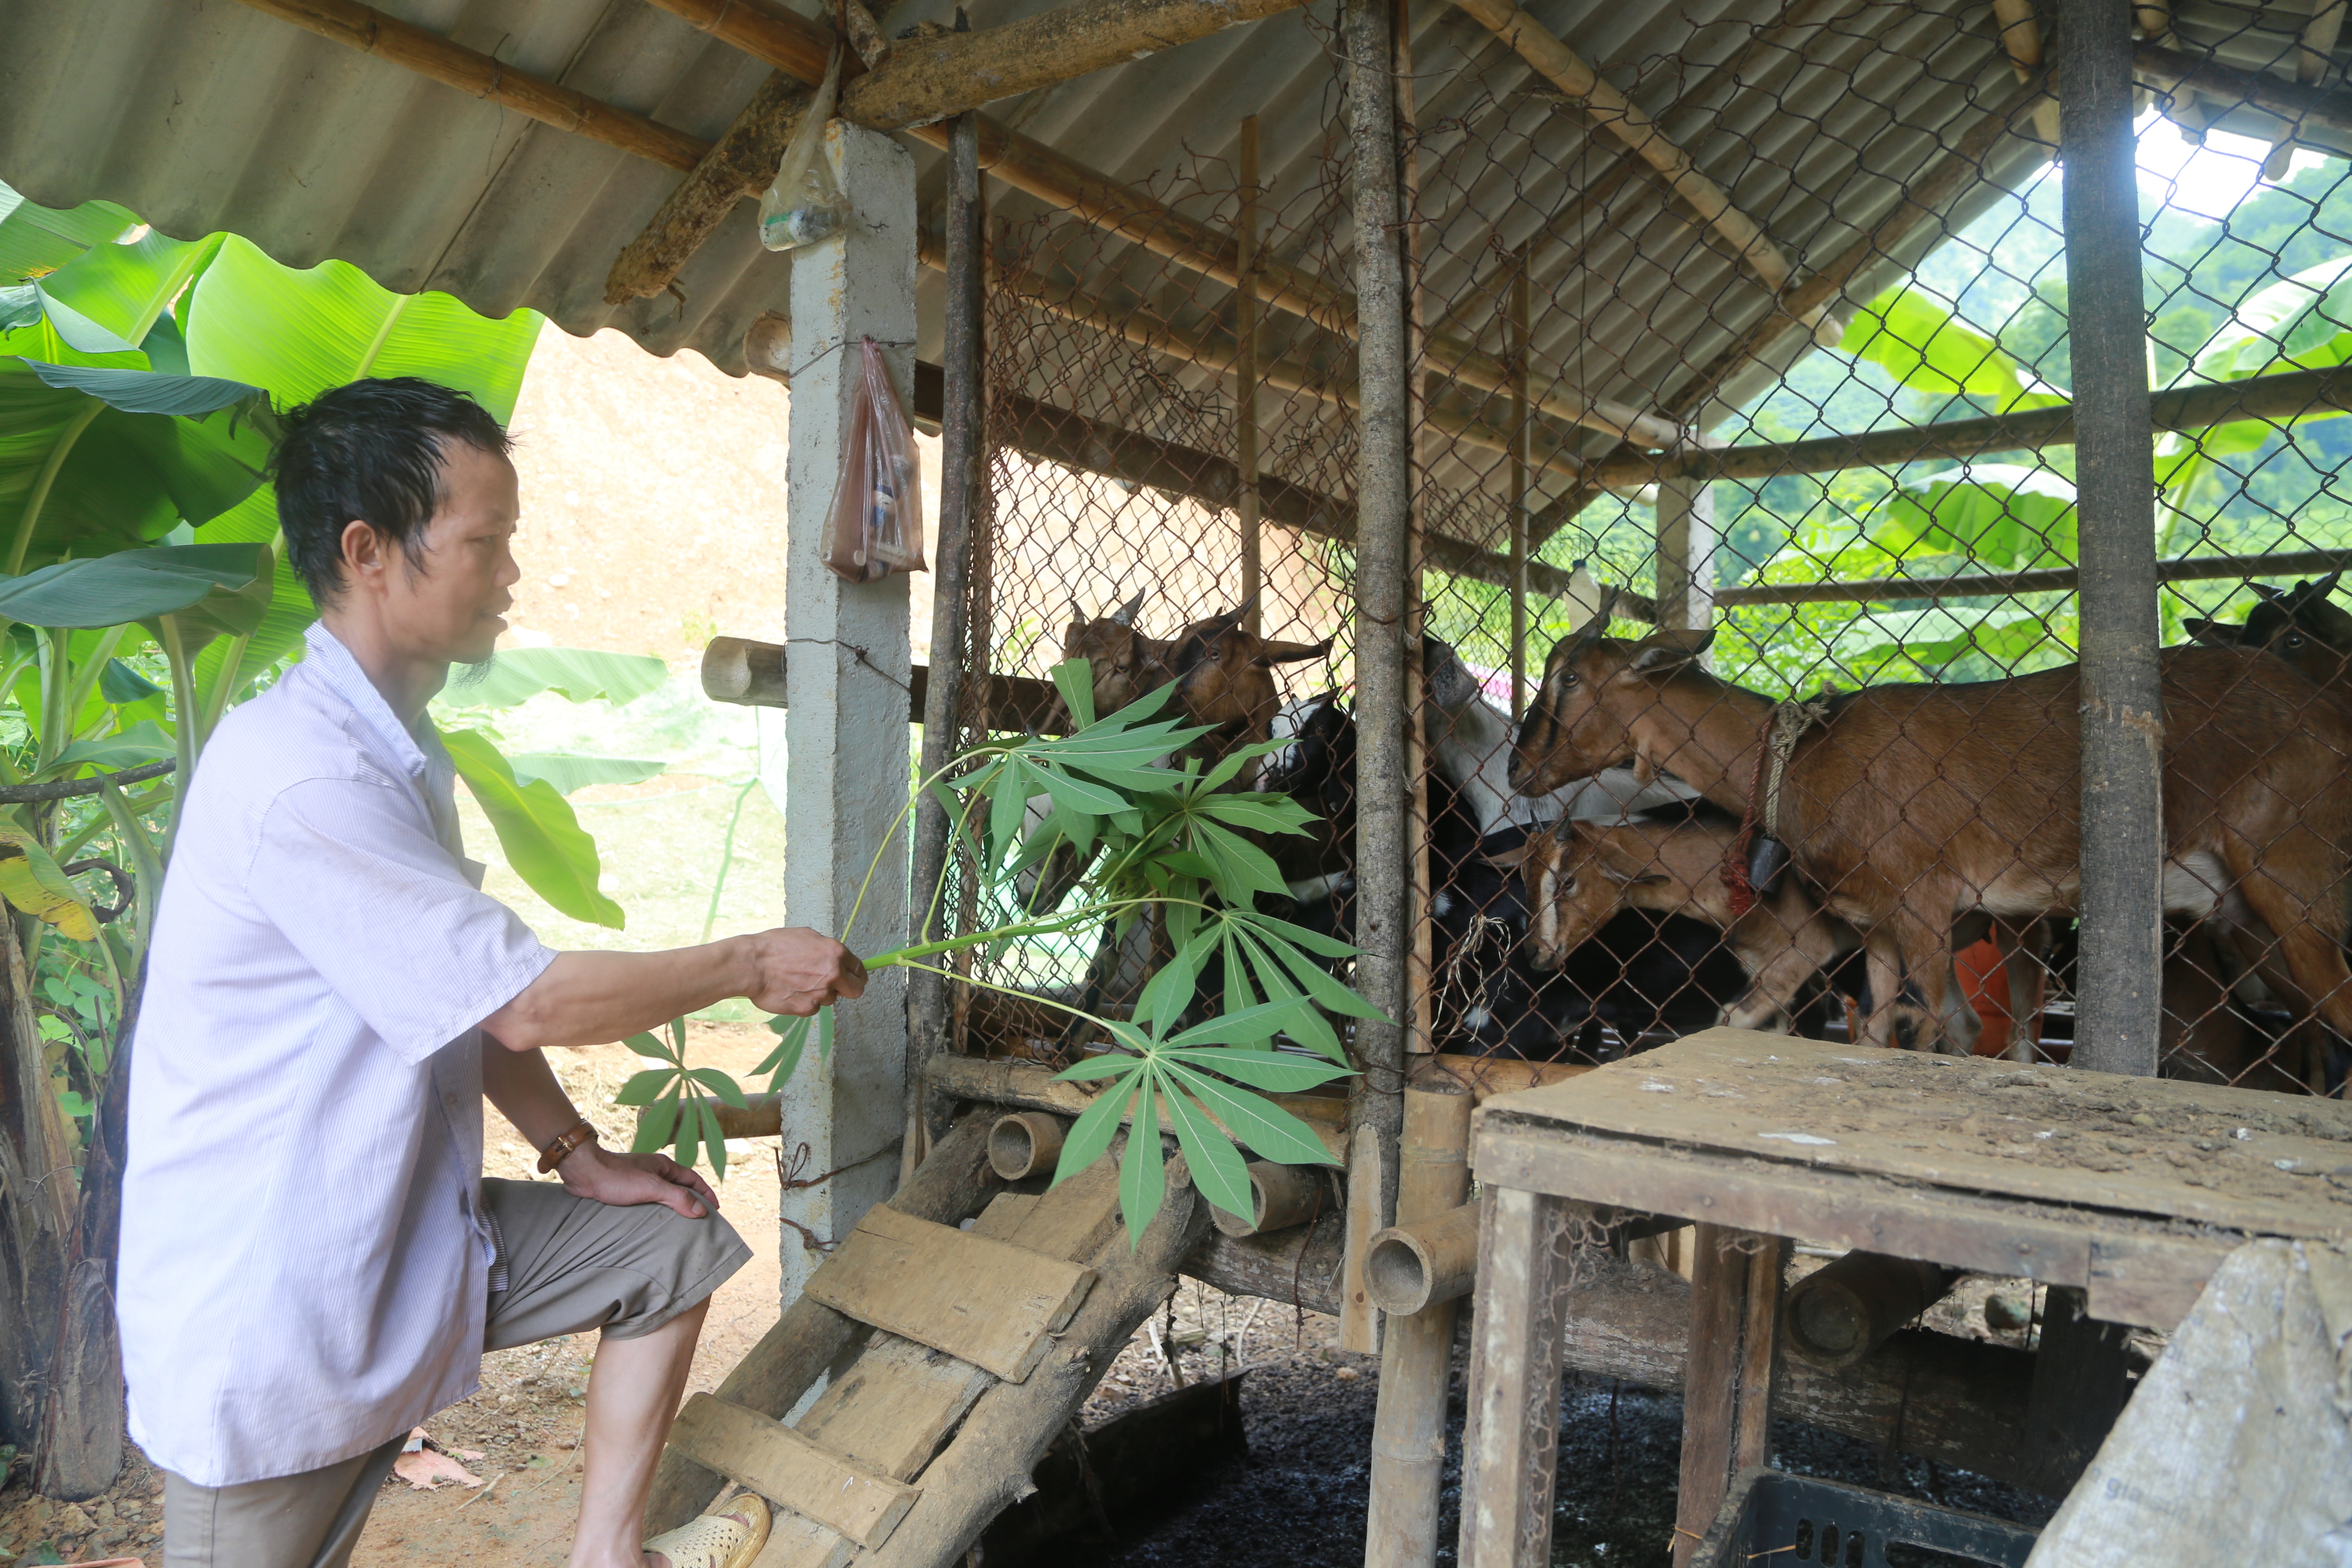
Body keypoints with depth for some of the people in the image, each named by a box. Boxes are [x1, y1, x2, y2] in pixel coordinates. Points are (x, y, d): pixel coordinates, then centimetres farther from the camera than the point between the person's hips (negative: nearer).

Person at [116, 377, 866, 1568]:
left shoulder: (399, 750, 6)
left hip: (410, 1231, 9)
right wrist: (752, 966, -14)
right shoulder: (300, 774, -27)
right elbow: (525, 1000, -25)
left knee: (674, 1242, 10)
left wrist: (578, 1156, 7)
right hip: (270, 1305, -9)